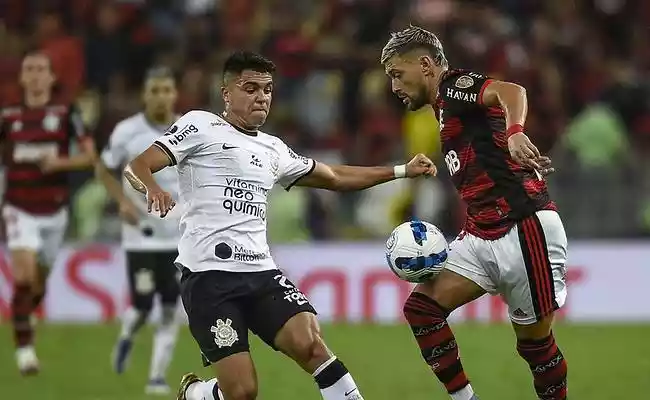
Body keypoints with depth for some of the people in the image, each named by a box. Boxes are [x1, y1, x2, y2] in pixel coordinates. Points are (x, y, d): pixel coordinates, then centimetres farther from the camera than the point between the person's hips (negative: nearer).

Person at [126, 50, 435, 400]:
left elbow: (335, 177, 33)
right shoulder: (201, 125, 3)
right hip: (209, 274, -5)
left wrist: (402, 171, 31)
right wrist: (153, 188, -28)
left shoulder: (272, 149, 23)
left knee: (309, 343, -23)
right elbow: (139, 165, -4)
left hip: (261, 271, 5)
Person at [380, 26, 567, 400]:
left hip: (525, 229, -9)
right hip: (481, 235, 9)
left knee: (535, 341, -1)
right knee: (421, 307, -5)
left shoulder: (456, 85, -8)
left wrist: (514, 132, -49)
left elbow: (511, 91, -30)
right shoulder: (446, 105, 20)